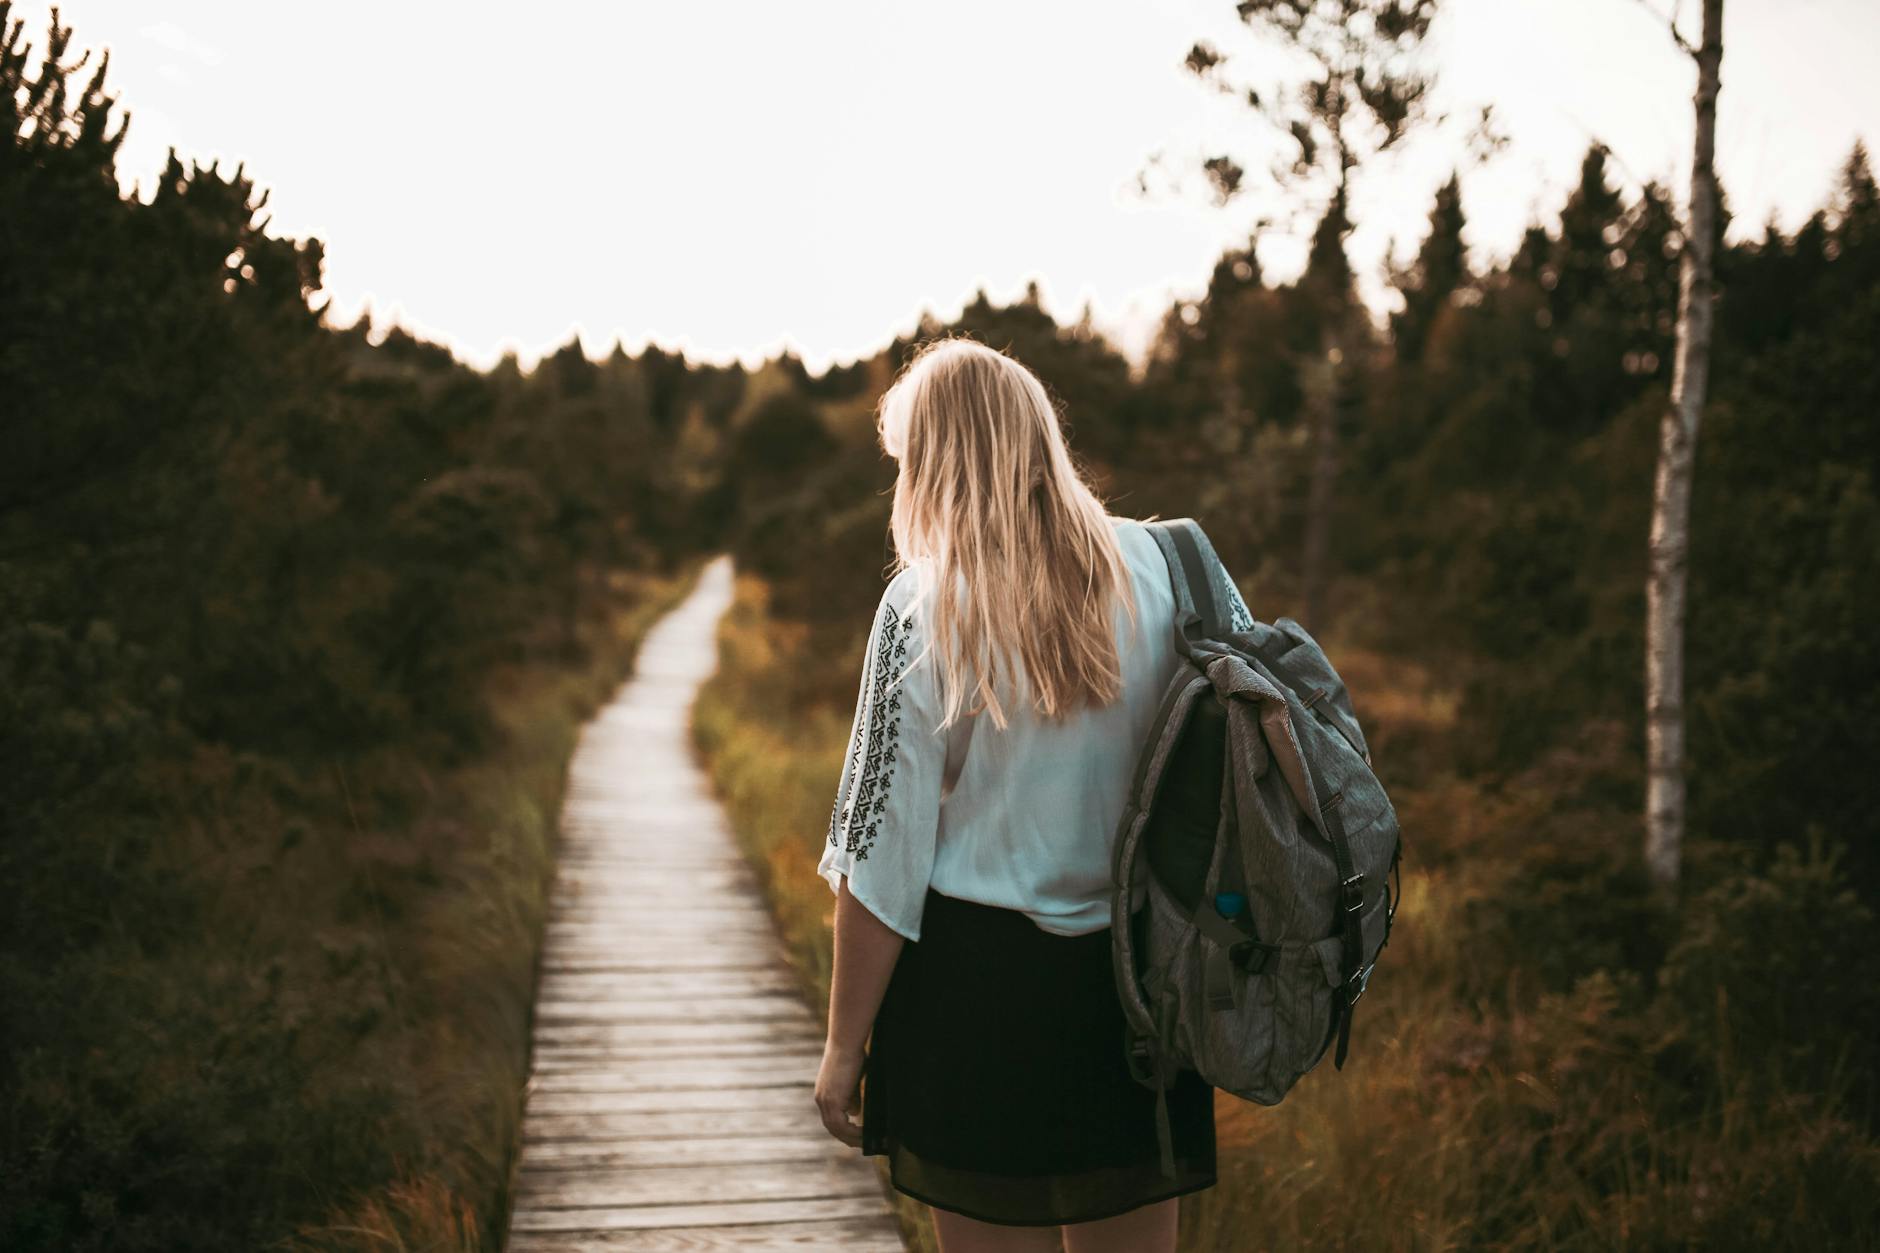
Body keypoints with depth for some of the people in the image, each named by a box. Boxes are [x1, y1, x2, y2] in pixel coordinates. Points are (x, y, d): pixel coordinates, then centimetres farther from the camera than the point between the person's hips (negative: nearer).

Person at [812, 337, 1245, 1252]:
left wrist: (844, 1045, -2)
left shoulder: (924, 608, -11)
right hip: (1144, 972, 4)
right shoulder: (1162, 566, -1)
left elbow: (883, 851, -10)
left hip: (981, 978, -3)